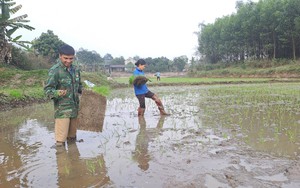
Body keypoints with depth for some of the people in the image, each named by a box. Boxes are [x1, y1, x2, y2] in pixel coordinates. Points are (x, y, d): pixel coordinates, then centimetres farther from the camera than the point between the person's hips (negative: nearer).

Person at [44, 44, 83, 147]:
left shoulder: (75, 69, 8)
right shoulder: (54, 70, -12)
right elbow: (47, 89, -16)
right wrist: (57, 93, -36)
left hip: (75, 107, 6)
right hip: (62, 108, -6)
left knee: (72, 133, 20)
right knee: (61, 138, -4)